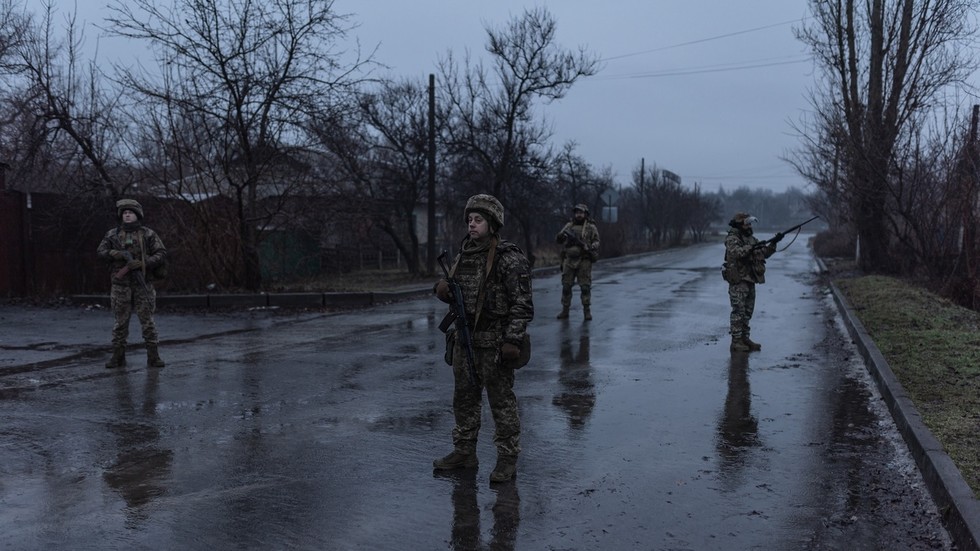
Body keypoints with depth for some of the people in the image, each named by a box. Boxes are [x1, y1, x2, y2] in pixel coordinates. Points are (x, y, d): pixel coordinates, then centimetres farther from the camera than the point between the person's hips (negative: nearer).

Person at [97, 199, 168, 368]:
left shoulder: (148, 234, 3)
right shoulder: (112, 234, 8)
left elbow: (161, 253, -4)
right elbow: (101, 252, 3)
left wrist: (142, 263, -17)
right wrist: (117, 254, -17)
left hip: (143, 285, -1)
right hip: (120, 285, 2)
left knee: (147, 321, -1)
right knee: (120, 322, 7)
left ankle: (153, 356, 3)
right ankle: (118, 357, 15)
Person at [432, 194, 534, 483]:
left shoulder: (510, 259, -12)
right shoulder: (462, 255, 10)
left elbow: (522, 304, -15)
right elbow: (455, 293, 21)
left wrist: (512, 340, -21)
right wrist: (443, 290, -2)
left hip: (495, 344, -7)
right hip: (465, 340, 7)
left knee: (502, 402, 2)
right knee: (463, 399, 15)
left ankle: (507, 459, 12)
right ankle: (464, 452, 28)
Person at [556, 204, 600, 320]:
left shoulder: (591, 227, 3)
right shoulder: (569, 225, 10)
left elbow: (596, 241, 1)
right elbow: (558, 239, 8)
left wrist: (590, 247, -19)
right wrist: (561, 236, -15)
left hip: (584, 261, -2)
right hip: (569, 260, 3)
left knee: (585, 286, -4)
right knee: (566, 286, 3)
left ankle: (587, 311, 3)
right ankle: (565, 310, 11)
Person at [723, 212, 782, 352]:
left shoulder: (751, 239, 16)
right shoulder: (732, 239, -9)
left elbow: (764, 253, 13)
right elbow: (735, 252, -27)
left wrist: (773, 243, -2)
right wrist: (751, 248, -35)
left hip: (750, 281, 8)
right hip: (738, 281, -8)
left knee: (747, 312, 12)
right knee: (738, 312, -7)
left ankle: (744, 338, 19)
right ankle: (736, 342, -5)